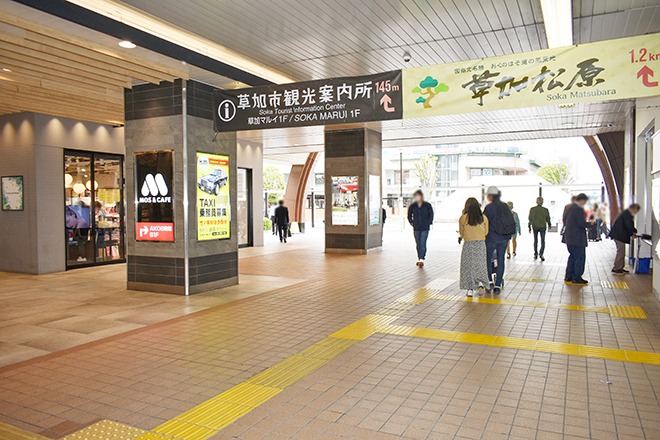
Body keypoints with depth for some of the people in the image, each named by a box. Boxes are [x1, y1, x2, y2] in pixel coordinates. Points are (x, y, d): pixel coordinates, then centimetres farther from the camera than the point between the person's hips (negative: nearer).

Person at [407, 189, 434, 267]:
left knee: (423, 244, -11)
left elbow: (431, 215, 5)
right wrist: (412, 223, 8)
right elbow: (409, 215, 15)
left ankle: (422, 259, -13)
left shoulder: (427, 205, -3)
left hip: (425, 228, -3)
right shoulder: (412, 206, 3)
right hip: (416, 228, 3)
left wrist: (429, 223, 0)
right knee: (418, 244, 10)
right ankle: (419, 259, 20)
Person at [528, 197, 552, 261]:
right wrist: (549, 225, 19)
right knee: (543, 241, 5)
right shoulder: (545, 210, -8)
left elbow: (530, 219, -2)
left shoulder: (532, 209, -6)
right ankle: (541, 254, -11)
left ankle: (536, 254, 19)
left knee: (535, 241, 16)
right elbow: (548, 219, 1)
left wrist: (529, 227, 8)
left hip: (535, 227, 1)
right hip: (542, 227, -1)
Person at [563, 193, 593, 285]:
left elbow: (564, 220, 17)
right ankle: (577, 278, 3)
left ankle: (568, 276, 21)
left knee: (572, 256, 17)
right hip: (577, 238, -9)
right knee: (580, 257, -1)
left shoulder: (569, 208, 11)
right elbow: (581, 223, -22)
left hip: (569, 237, 9)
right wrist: (590, 223, -5)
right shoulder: (579, 209, -17)